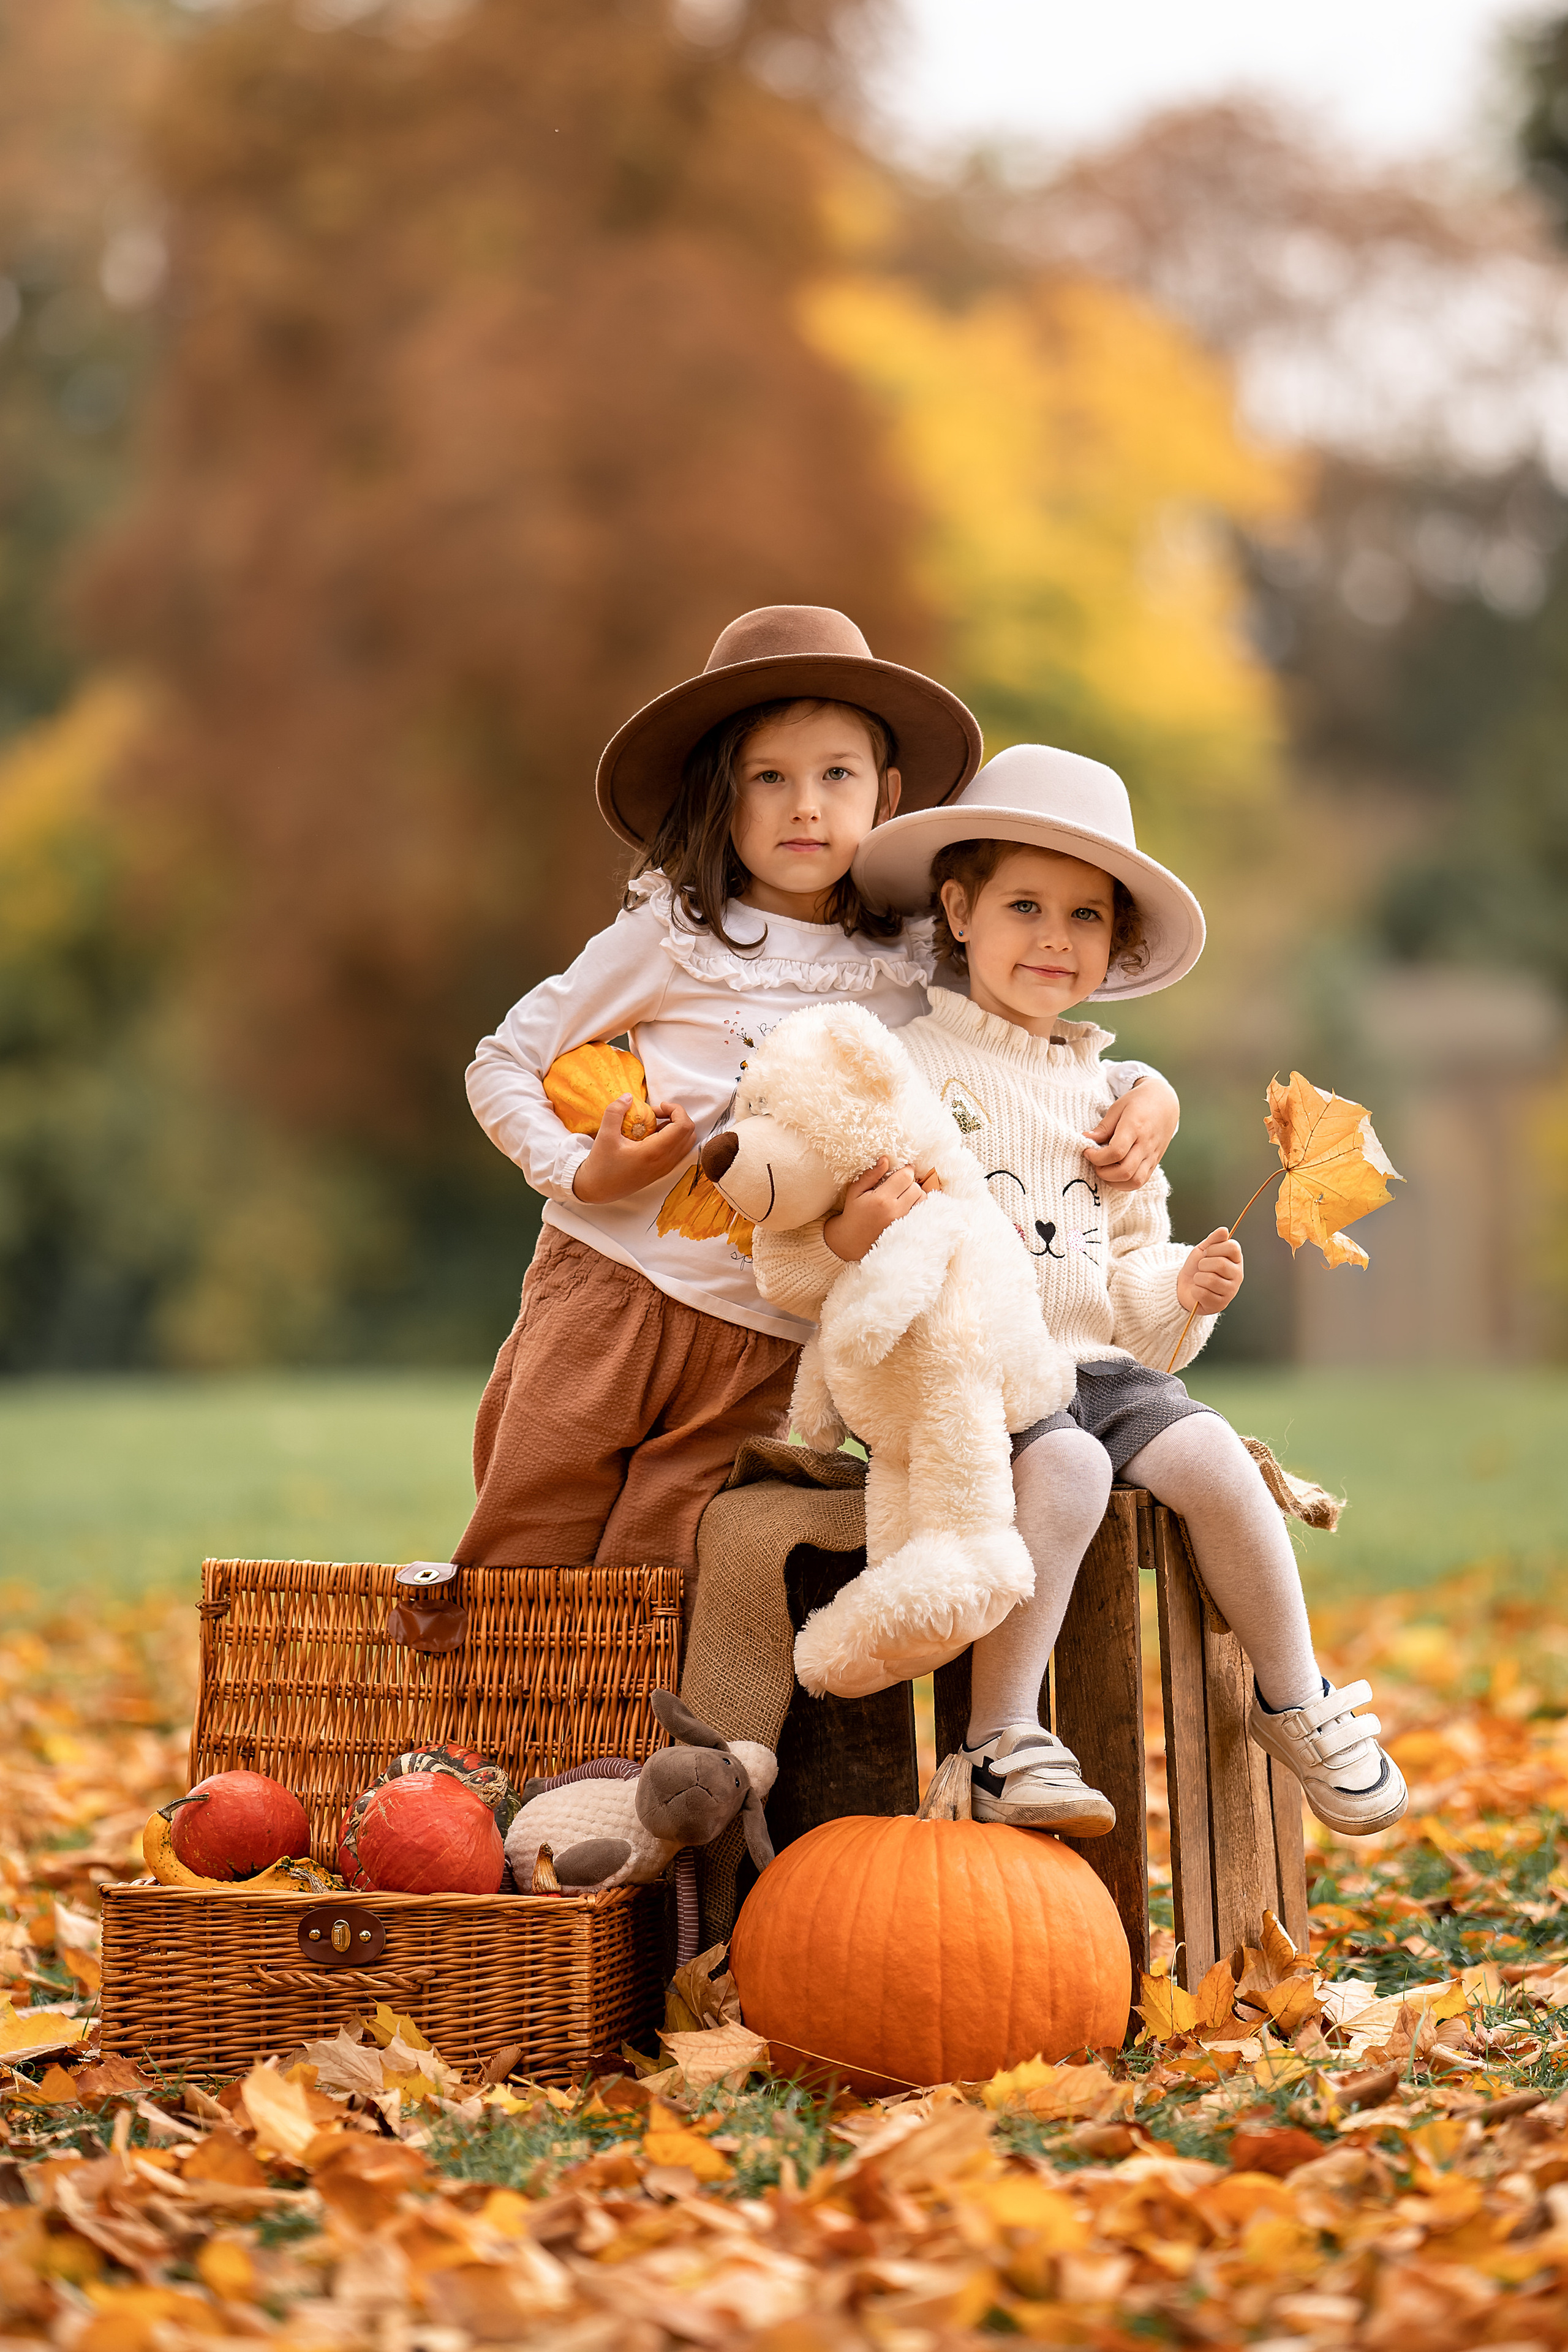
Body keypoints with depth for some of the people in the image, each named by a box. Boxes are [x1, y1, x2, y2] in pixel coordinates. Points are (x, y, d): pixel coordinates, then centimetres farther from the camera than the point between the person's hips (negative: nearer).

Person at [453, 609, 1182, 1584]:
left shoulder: (913, 973, 7)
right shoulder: (671, 938, 0)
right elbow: (503, 1064, 6)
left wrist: (1146, 1090, 0)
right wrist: (580, 1174, -10)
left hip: (765, 1355, 1)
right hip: (611, 1289, -1)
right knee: (521, 1574, -1)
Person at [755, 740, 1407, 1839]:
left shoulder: (1111, 1099, 19)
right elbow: (787, 1266, -4)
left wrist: (1181, 1288, 4)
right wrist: (854, 1232, -25)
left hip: (1096, 1364, 5)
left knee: (1208, 1454, -20)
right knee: (1065, 1465, -32)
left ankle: (1295, 1699, -1)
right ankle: (1003, 1742, -26)